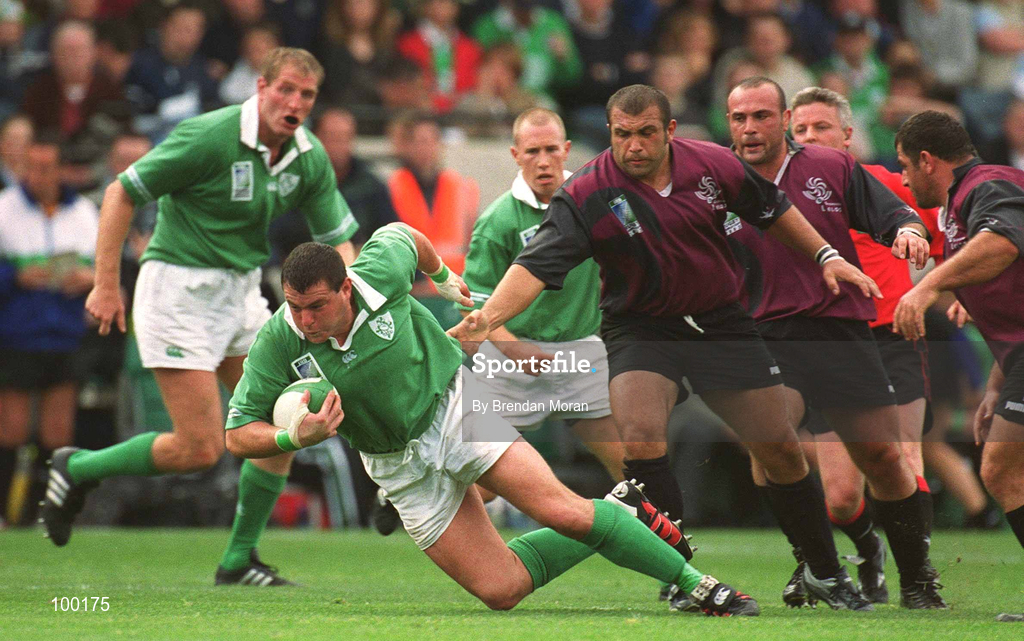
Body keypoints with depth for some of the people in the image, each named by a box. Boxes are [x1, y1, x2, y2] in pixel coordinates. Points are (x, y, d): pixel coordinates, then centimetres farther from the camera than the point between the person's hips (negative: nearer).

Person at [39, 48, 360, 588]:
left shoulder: (309, 158, -1)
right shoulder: (209, 137, -20)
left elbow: (337, 239, 6)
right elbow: (121, 193, -14)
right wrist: (106, 284, -16)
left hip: (241, 289, 7)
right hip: (179, 287, -7)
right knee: (200, 449, -11)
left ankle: (239, 559, 11)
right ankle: (76, 469, 11)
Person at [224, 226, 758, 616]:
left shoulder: (380, 274, -21)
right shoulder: (278, 343, -21)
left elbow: (401, 235, 3)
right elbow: (238, 434, -13)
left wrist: (441, 276, 21)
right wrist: (294, 437, -32)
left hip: (454, 406, -1)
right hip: (399, 463, 1)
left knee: (563, 510, -19)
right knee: (501, 591, -7)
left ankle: (697, 584, -2)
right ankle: (617, 515, 15)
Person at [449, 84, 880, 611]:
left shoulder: (715, 166, -9)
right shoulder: (586, 195, -19)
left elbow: (774, 210, 10)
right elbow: (537, 265, -28)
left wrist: (826, 257, 11)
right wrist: (487, 318, -43)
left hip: (722, 323, 3)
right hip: (639, 327, -2)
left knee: (782, 451, 5)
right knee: (640, 438, -28)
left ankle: (826, 573, 26)